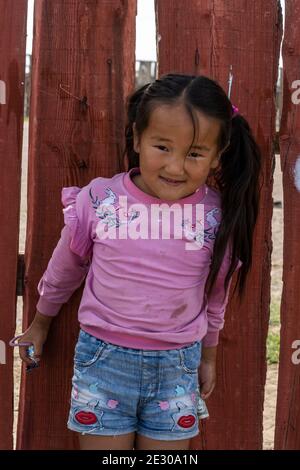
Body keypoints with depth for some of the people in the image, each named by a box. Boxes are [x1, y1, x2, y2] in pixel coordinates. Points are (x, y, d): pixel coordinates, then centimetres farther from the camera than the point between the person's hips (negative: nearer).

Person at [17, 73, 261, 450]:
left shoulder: (217, 216, -9)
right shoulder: (99, 200, -12)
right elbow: (65, 266, 6)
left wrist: (208, 356, 20)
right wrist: (41, 323, 20)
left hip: (178, 364, 1)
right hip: (103, 358, -1)